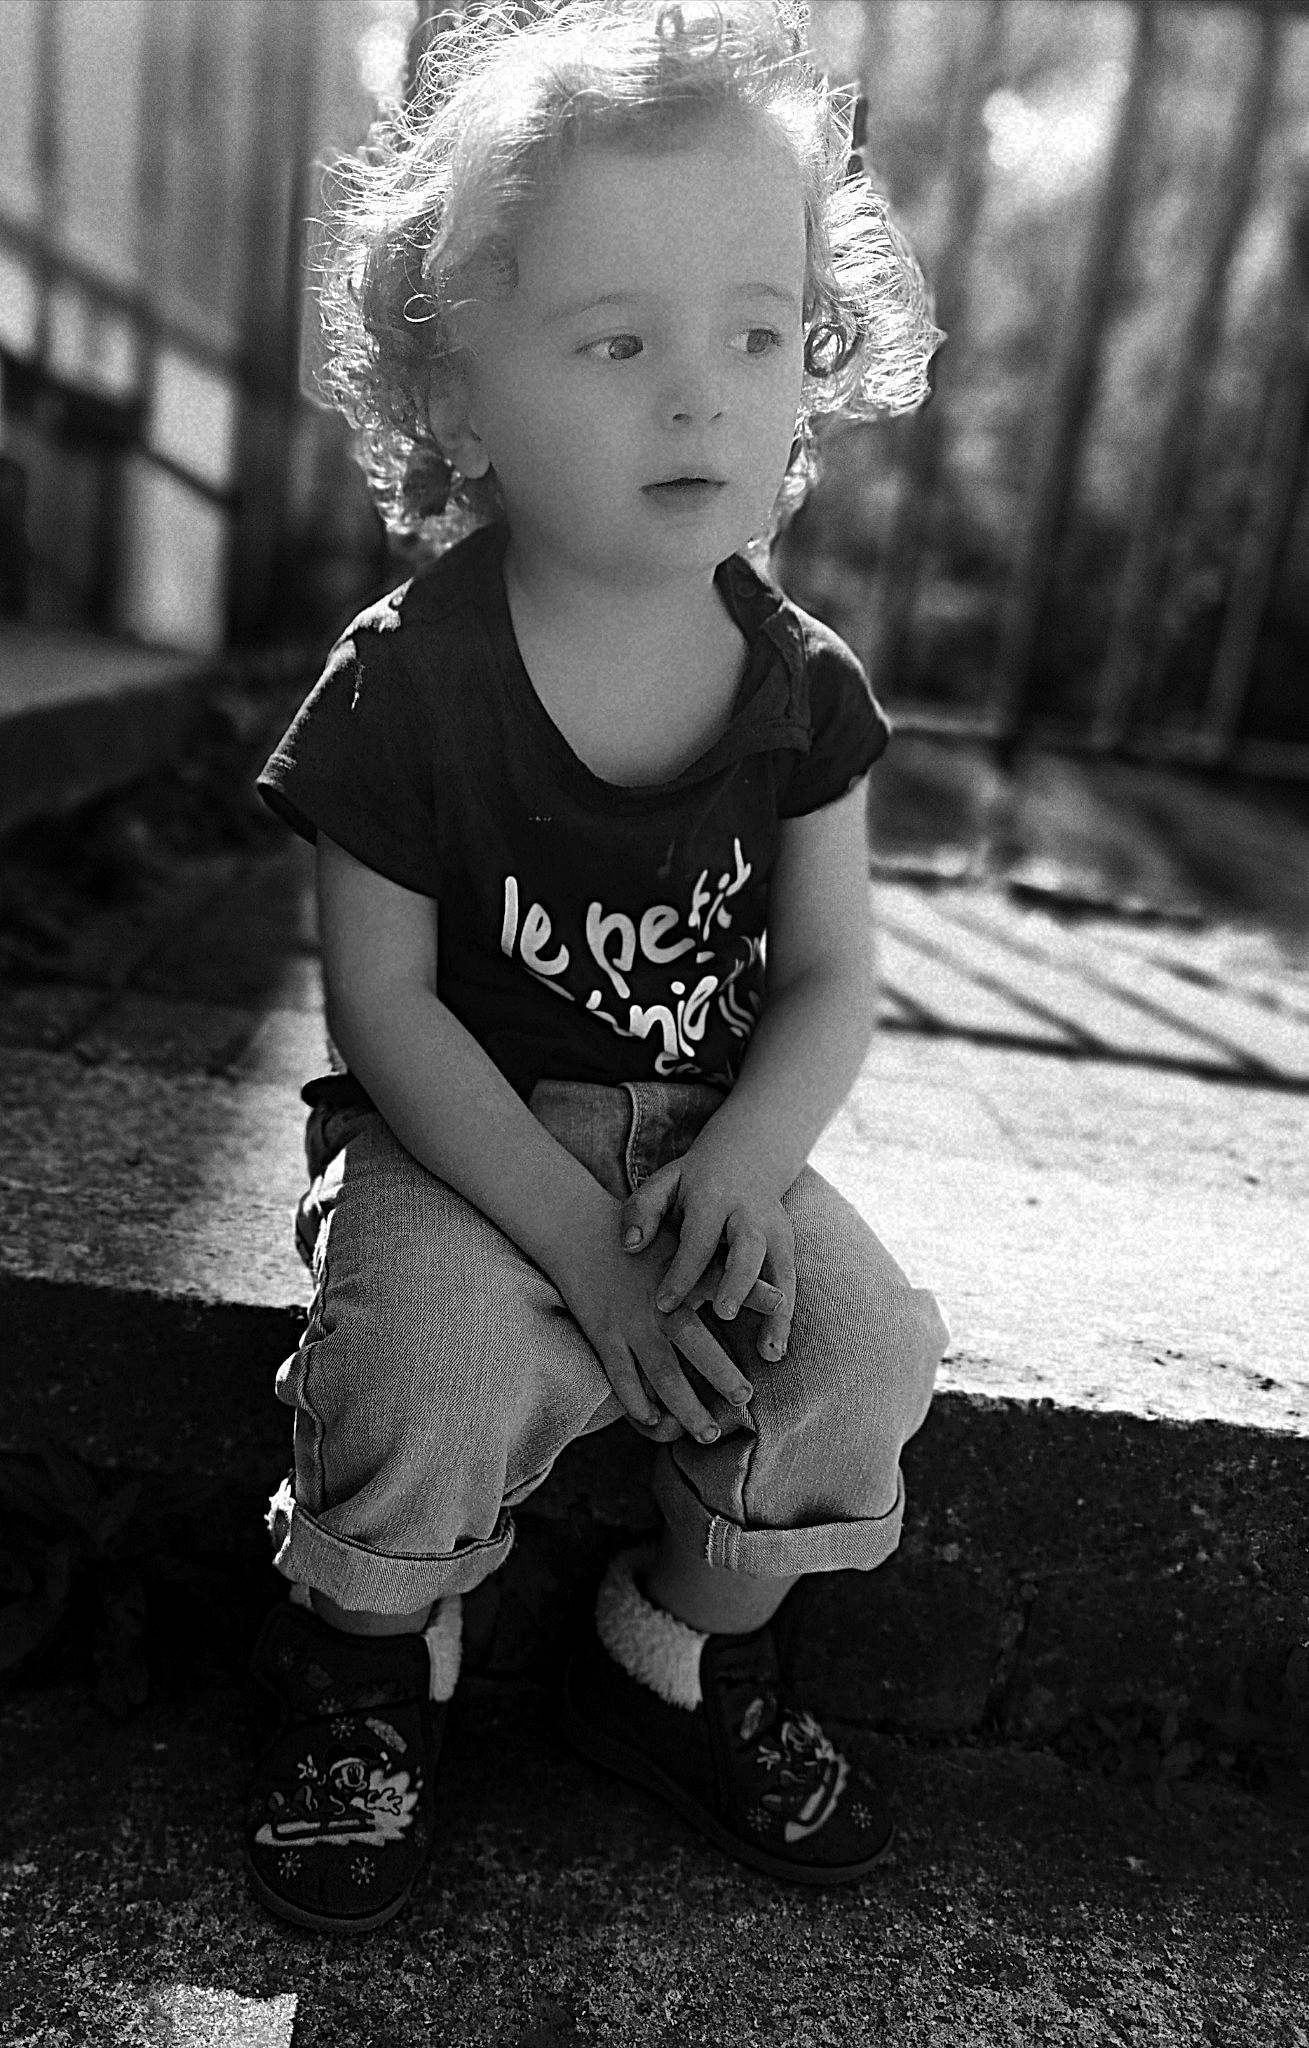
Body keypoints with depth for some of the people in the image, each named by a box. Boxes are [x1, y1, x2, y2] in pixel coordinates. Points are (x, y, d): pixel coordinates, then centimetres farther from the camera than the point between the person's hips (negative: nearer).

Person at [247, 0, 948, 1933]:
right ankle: (363, 1657, 7)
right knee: (431, 1388, -29)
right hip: (463, 1136, -3)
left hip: (715, 1133, 4)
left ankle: (681, 1661, 12)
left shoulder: (801, 681, -3)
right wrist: (580, 1241, -19)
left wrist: (746, 1158, -21)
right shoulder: (406, 683, -13)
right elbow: (386, 1004, -12)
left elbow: (831, 977, 0)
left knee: (862, 1355, -18)